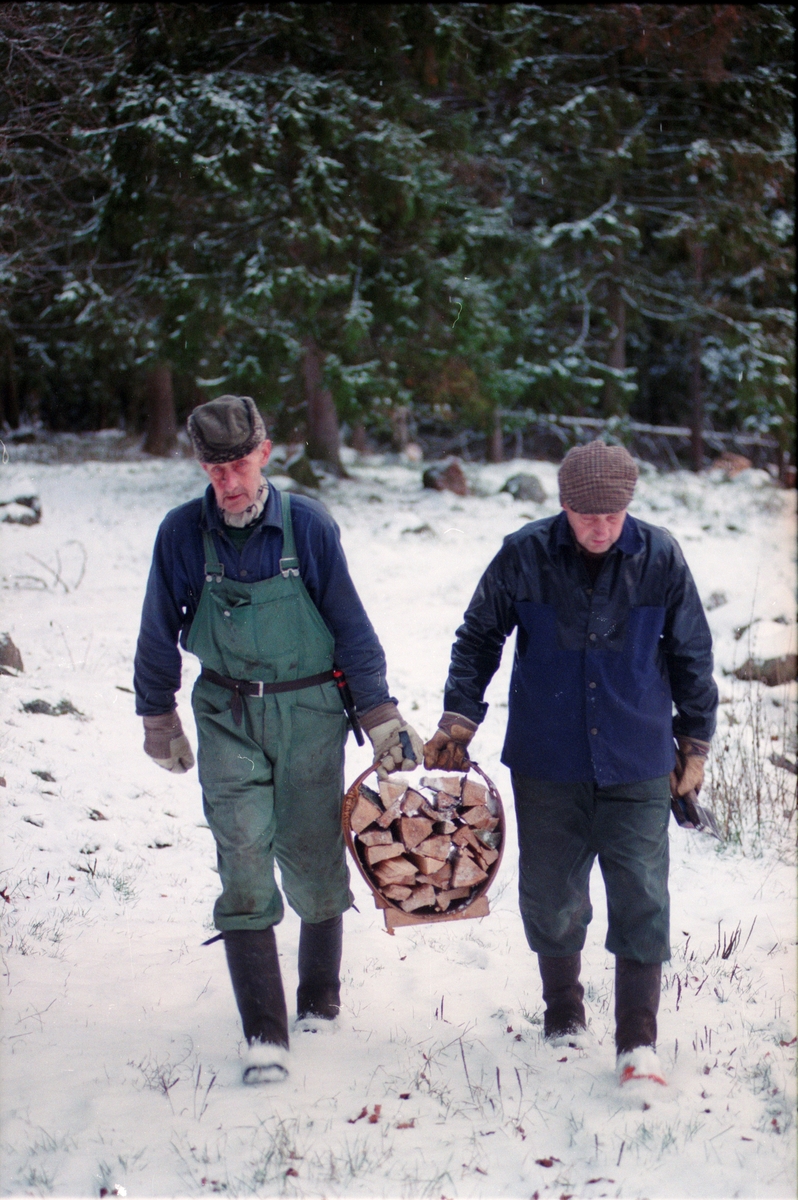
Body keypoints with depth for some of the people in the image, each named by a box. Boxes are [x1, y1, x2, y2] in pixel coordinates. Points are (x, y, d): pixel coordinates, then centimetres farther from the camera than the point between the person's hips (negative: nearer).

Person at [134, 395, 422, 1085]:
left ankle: (320, 996, 30)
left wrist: (383, 718, -1)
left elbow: (351, 626, -1)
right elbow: (160, 634, 8)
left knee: (313, 862, 4)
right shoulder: (183, 534, -5)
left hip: (309, 711, 0)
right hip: (227, 717, 0)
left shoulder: (308, 525, -8)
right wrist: (158, 721, 14)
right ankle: (264, 1035, -8)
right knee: (244, 865, -10)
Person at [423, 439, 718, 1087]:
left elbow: (692, 655, 6)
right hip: (547, 765, 1)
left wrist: (695, 741, 12)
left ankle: (639, 1040, 2)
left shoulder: (660, 558, -6)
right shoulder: (524, 556, -8)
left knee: (641, 899, -6)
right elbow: (478, 638, 7)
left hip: (636, 767, -1)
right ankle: (563, 1011, 32)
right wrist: (458, 720, 4)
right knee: (550, 895, 10)